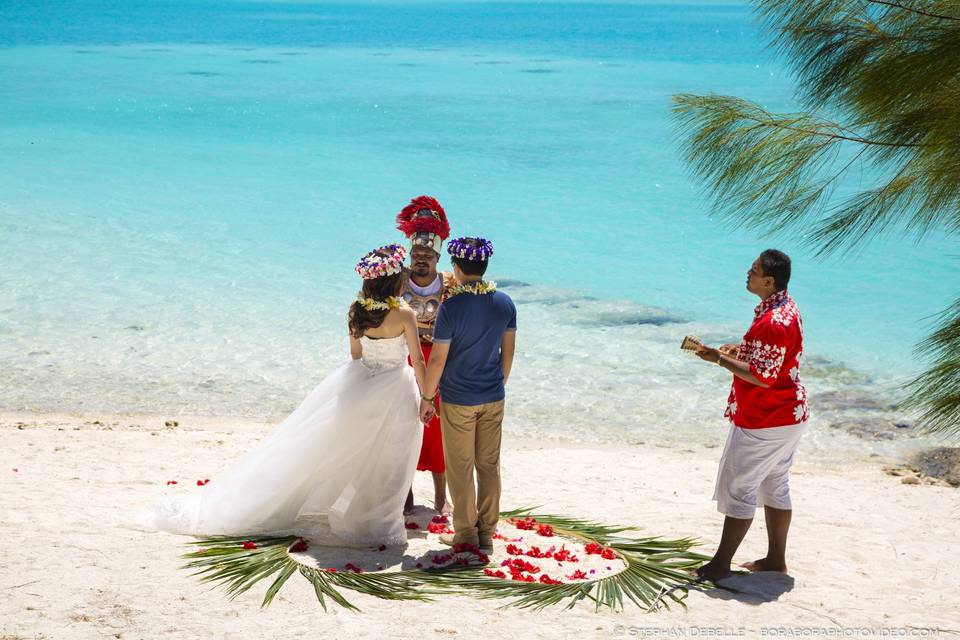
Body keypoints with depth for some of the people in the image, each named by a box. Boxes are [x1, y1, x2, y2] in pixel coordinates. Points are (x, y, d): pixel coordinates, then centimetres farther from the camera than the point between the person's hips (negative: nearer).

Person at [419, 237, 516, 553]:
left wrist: (426, 397, -3)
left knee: (460, 468, 8)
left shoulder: (451, 307, -18)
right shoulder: (505, 303, -2)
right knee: (489, 465, 12)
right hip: (493, 398, 5)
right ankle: (487, 533, 18)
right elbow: (508, 352, 7)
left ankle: (466, 532, 15)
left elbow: (437, 360, -15)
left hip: (458, 400, -5)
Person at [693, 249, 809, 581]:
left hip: (763, 422, -10)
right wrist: (740, 350, 9)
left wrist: (721, 359, -21)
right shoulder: (785, 308, 8)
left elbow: (762, 377, -25)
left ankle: (720, 565, 4)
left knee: (738, 488, -3)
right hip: (787, 415, 10)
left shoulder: (773, 322, -25)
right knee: (775, 486, 16)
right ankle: (776, 559, 24)